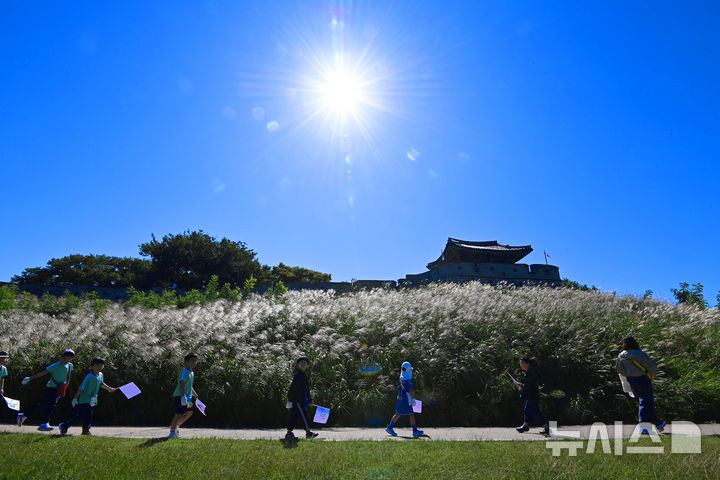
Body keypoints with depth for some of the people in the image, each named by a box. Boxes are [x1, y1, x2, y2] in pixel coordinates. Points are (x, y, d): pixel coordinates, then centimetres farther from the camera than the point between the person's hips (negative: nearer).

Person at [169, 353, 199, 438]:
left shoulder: (192, 373, 14)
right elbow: (182, 385, -27)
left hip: (187, 396, 10)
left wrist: (194, 394, 28)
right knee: (179, 414, -13)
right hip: (179, 396, -10)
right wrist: (183, 396, -36)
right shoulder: (184, 372, -16)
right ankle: (172, 431, -6)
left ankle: (174, 426, 27)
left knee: (189, 412, 16)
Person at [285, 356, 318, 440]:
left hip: (303, 400, 9)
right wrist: (290, 400, -20)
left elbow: (307, 389, 25)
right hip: (297, 400, -9)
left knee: (294, 417, 10)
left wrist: (309, 401, 26)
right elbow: (292, 388, -15)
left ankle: (289, 433, 13)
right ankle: (308, 432, -10)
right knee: (303, 415, -10)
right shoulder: (297, 375, -10)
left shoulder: (304, 375, 19)